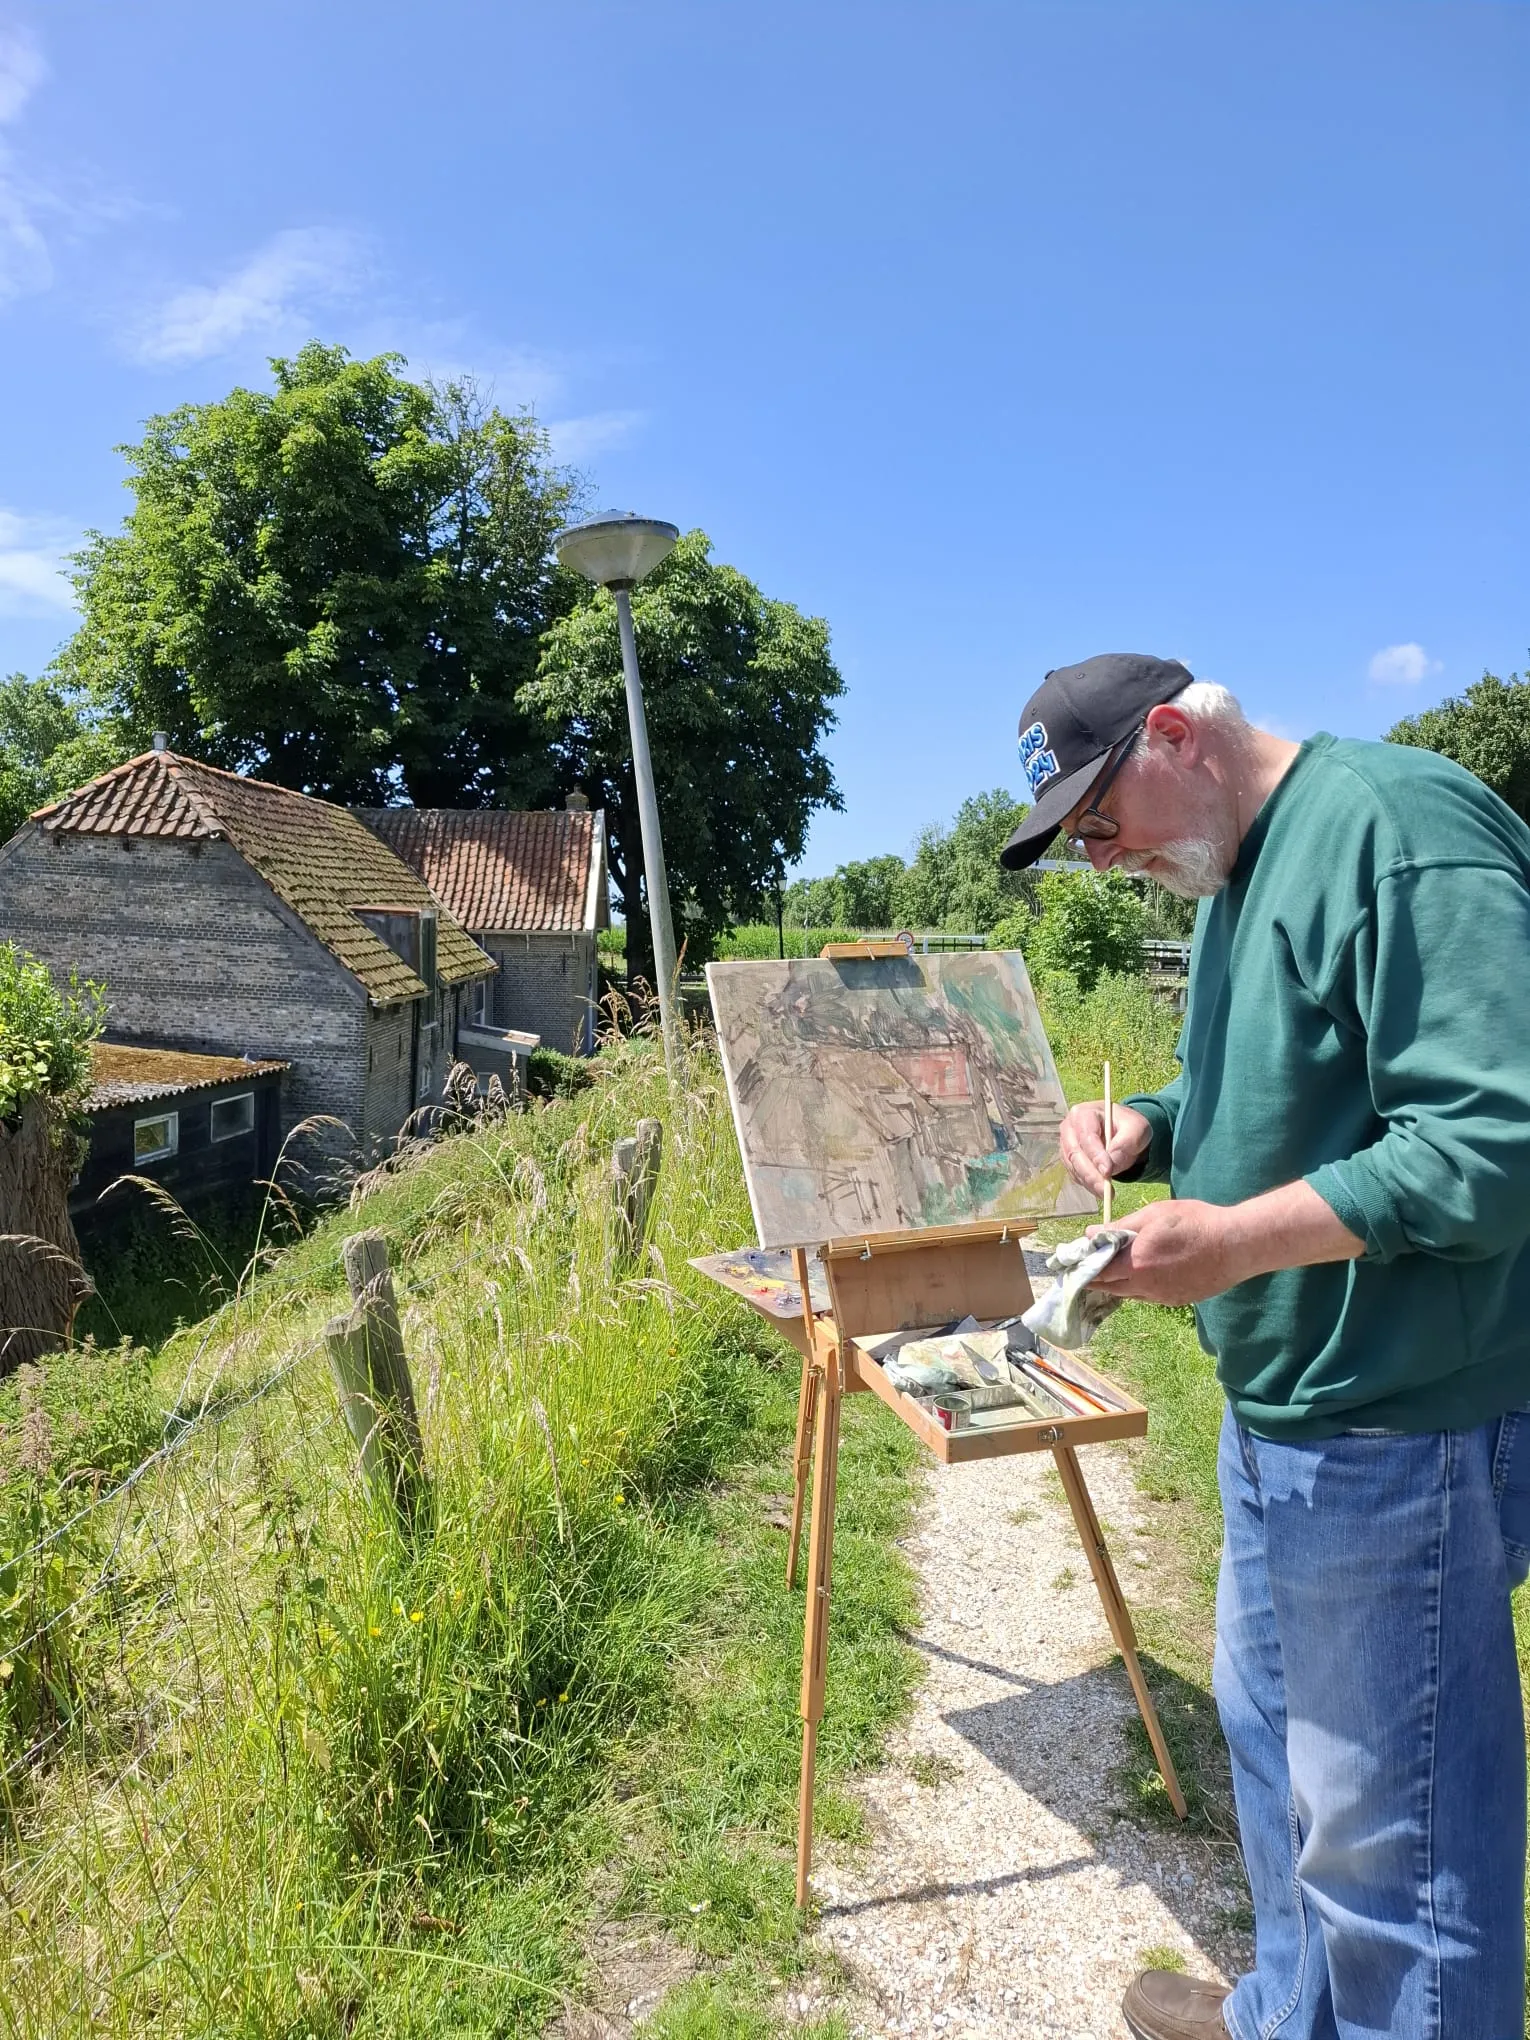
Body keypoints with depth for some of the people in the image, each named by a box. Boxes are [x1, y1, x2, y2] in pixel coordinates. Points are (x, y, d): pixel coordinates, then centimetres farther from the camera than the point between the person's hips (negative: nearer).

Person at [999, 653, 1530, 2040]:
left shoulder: (1398, 831, -21)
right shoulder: (1239, 872, 11)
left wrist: (1238, 1240, -25)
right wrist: (1145, 1131, 1)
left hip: (1399, 1430, -10)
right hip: (1279, 1408, 10)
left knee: (1386, 1829, 7)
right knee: (1270, 1730, 26)